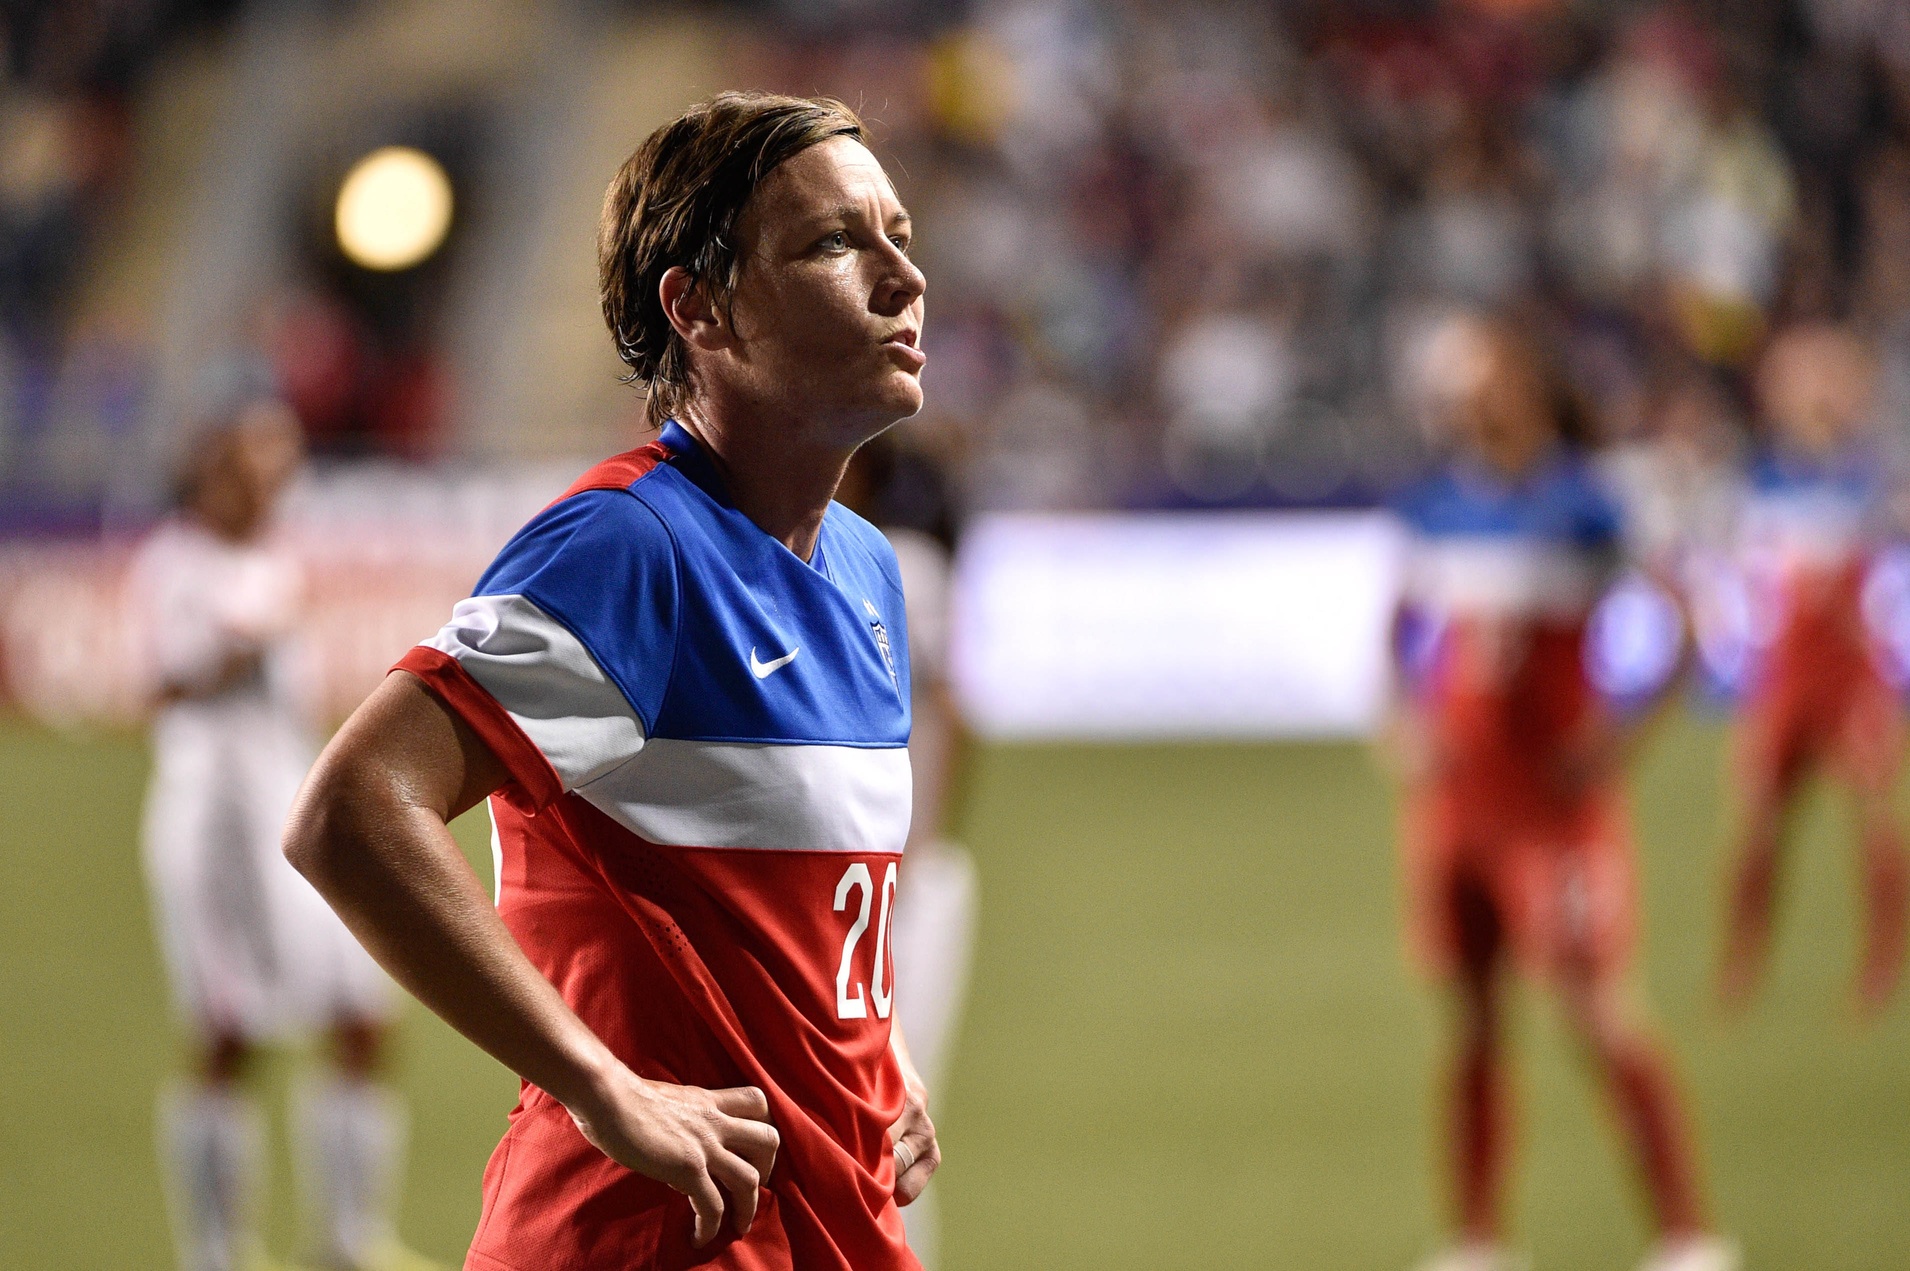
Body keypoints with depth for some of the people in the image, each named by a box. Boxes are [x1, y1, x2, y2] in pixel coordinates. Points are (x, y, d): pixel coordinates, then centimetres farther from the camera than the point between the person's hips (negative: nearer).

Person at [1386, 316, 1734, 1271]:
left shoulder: (1584, 504, -8)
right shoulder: (1435, 507, 8)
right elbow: (1409, 626, 22)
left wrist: (1615, 739, -14)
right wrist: (1411, 721, 6)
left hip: (1556, 792, -5)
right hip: (1455, 791, 5)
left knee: (1597, 1013, -10)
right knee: (1472, 1020, 7)